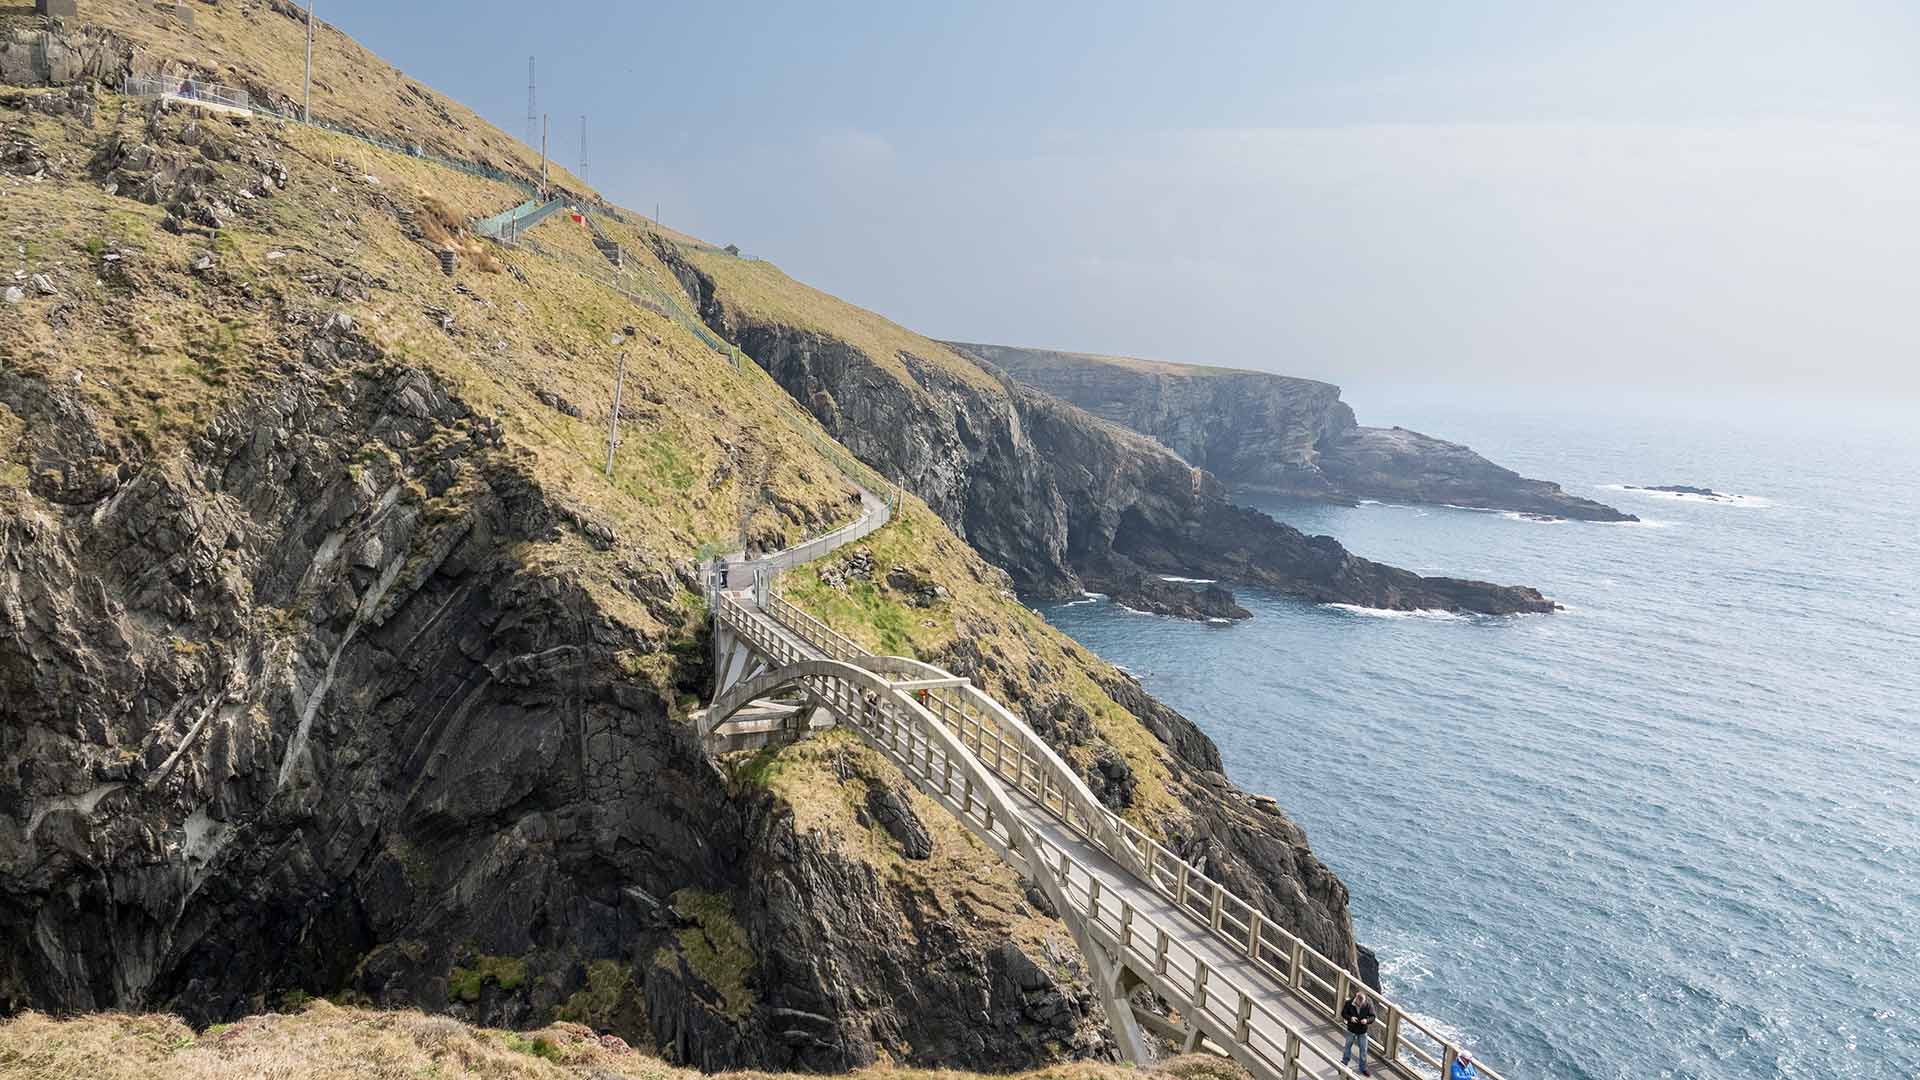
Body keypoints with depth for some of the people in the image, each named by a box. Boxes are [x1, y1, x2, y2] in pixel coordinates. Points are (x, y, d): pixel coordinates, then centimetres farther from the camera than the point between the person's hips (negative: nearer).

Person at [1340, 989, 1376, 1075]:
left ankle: (1363, 1068, 32)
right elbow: (1343, 1013, -11)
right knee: (1348, 1046, 22)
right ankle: (1344, 1062, 47)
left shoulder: (1368, 1004, -22)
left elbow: (1372, 1016, -14)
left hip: (1363, 1031, 0)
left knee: (1363, 1050, 11)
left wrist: (1367, 1020, -34)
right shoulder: (1349, 1003, -23)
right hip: (1351, 1030, 0)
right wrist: (1350, 1018, -29)